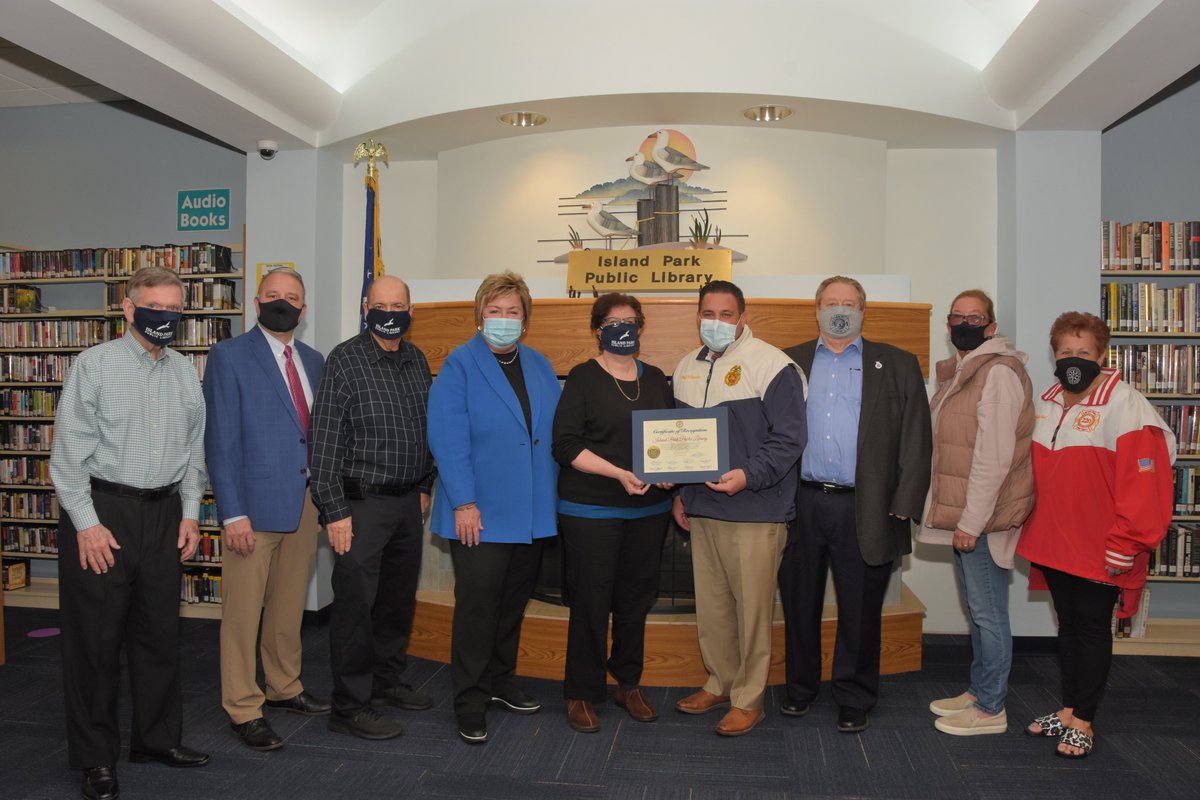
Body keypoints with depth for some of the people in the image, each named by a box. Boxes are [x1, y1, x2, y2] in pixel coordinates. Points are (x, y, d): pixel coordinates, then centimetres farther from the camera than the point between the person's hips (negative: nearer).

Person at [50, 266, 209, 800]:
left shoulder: (186, 372, 8)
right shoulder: (95, 364, -6)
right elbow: (70, 450, -9)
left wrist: (190, 513, 7)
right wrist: (87, 523, -13)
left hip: (164, 513, 5)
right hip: (101, 510, -4)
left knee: (160, 632, 13)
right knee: (96, 637, 4)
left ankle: (157, 738, 30)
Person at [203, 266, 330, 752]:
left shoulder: (313, 361, 11)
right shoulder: (230, 356, -6)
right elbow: (220, 440, -11)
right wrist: (233, 513, -15)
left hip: (305, 504, 6)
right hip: (255, 505, -6)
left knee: (290, 606, 17)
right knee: (243, 612, 4)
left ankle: (284, 688, 33)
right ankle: (242, 709, 18)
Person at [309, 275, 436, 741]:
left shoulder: (417, 361, 8)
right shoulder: (344, 361, -10)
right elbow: (325, 440, -12)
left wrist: (424, 487, 15)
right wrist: (335, 511, -15)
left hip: (408, 501, 6)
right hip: (362, 503, -6)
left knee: (400, 597, 17)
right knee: (356, 603, 0)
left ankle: (387, 680, 35)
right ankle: (350, 706, 13)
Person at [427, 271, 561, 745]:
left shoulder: (540, 367, 10)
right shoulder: (458, 366, -7)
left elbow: (555, 432, 14)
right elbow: (448, 440, -14)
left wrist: (552, 494, 7)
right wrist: (463, 503, -18)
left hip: (532, 513, 6)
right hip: (480, 514, -6)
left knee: (514, 603, 17)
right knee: (477, 608, 0)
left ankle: (501, 682, 34)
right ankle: (470, 703, 14)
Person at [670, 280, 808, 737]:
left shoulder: (771, 365, -9)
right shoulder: (687, 368, 13)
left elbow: (789, 438, -13)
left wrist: (748, 475, -25)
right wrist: (680, 493, 16)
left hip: (754, 511, -6)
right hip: (701, 510, 7)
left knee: (752, 608, 2)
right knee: (710, 606, 15)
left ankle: (749, 699, 18)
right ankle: (720, 684, 33)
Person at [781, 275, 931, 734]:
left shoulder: (897, 366, 6)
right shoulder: (789, 364, 9)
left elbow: (915, 440, 1)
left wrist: (904, 505, -6)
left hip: (864, 510, -1)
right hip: (801, 504, 2)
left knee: (860, 611, 8)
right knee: (799, 603, 13)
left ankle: (854, 700, 26)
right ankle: (801, 687, 32)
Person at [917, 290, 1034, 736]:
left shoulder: (998, 373, -15)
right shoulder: (961, 372, 15)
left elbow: (995, 457, -20)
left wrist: (971, 521, -19)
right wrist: (958, 516, 17)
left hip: (982, 518, -9)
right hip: (964, 515, 9)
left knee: (987, 612, 2)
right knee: (977, 610, 19)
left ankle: (990, 710, 15)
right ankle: (978, 691, 32)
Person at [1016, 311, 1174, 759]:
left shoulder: (1123, 404, -13)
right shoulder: (1045, 403, 8)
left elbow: (1144, 476, -18)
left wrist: (1125, 543, -19)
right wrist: (1034, 527, 13)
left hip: (1098, 550, -6)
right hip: (1053, 542, 7)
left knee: (1093, 630, 6)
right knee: (1067, 626, 17)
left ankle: (1083, 722, 19)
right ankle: (1067, 711, 31)